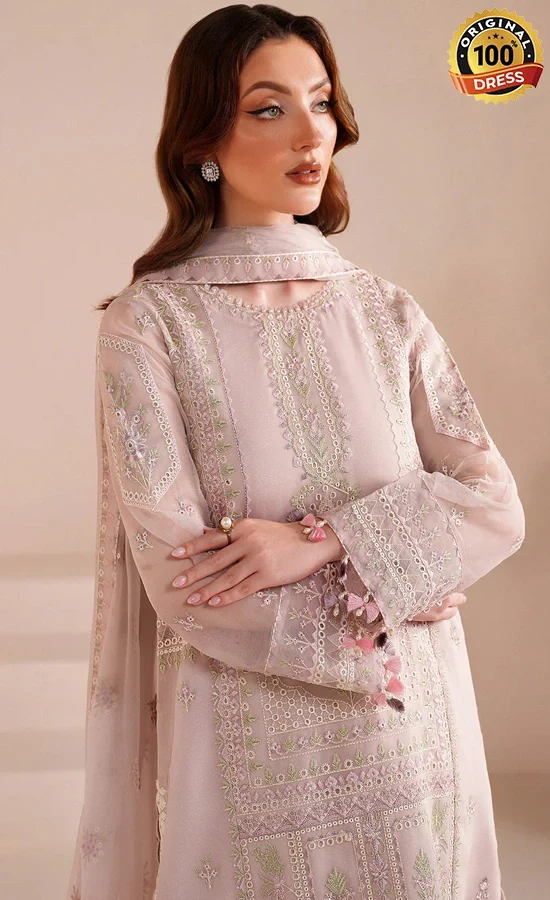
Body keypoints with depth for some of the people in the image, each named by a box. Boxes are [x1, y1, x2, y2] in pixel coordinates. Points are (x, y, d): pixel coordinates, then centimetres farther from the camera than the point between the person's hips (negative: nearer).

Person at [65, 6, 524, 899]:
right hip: (257, 751, -3)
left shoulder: (386, 310, 2)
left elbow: (495, 505, -5)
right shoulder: (149, 322, -8)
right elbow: (180, 577, -14)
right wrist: (374, 602, -11)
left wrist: (321, 540, -17)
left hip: (415, 733, 4)